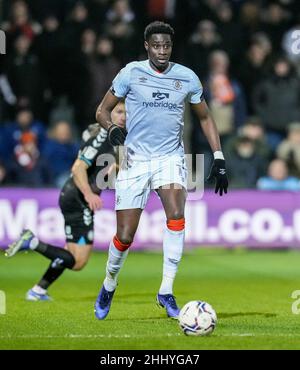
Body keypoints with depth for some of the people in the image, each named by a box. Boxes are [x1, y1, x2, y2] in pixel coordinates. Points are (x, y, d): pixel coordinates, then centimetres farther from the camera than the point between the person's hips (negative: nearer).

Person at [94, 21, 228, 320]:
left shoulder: (187, 78, 2)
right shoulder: (131, 73, -3)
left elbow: (205, 118, 16)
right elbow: (102, 110, 2)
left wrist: (218, 158, 8)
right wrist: (111, 128, -21)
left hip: (171, 157, 1)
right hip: (135, 158, -1)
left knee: (176, 216, -26)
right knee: (125, 237, -3)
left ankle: (166, 292, -16)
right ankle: (109, 285, 28)